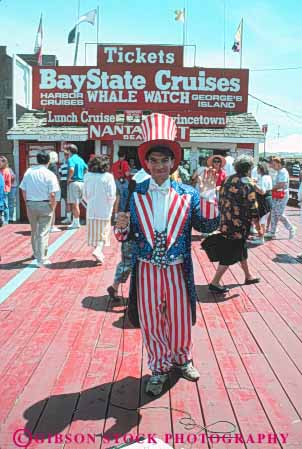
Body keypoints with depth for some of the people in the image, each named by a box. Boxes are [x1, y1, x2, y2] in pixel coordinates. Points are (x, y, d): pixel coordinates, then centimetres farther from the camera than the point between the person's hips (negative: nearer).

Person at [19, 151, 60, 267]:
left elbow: (23, 190, 4)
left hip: (30, 204, 4)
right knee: (43, 233, 3)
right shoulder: (50, 175, -11)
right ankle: (41, 259, 4)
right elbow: (52, 194, -17)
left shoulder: (28, 172, 2)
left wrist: (27, 203, 13)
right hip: (45, 205, -4)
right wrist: (53, 207, -3)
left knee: (34, 231, 21)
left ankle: (36, 253, 41)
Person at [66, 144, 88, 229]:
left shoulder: (71, 159, -11)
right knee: (76, 203, 16)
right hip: (81, 182, 8)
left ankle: (76, 223, 2)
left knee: (75, 204, -2)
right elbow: (86, 169, 17)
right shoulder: (81, 159, 14)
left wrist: (69, 179, -15)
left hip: (74, 183, -8)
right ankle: (74, 221, 22)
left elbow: (71, 169, -28)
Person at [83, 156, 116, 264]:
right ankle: (98, 250, -11)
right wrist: (110, 206, 5)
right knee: (104, 232, 7)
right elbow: (111, 195, -12)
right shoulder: (108, 177, -13)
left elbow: (85, 195, 4)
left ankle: (99, 252, 24)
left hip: (91, 210, 4)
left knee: (94, 232, 15)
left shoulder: (87, 176, -2)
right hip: (104, 210, -4)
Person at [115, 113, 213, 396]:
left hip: (177, 270, 1)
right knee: (151, 323, 14)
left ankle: (181, 358, 47)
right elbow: (128, 235, -1)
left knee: (181, 320, 17)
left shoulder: (188, 195, -4)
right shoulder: (134, 194, -5)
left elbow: (201, 225, -4)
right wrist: (122, 227, -24)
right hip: (146, 270, 0)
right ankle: (158, 369, 38)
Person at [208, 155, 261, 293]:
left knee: (242, 250, 24)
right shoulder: (248, 184, -16)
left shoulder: (228, 180, 5)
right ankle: (215, 283, 7)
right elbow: (252, 207, -17)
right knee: (229, 256, 3)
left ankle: (248, 276, 41)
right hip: (238, 226, -8)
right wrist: (256, 220, -3)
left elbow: (221, 200, 11)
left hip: (225, 223, 8)